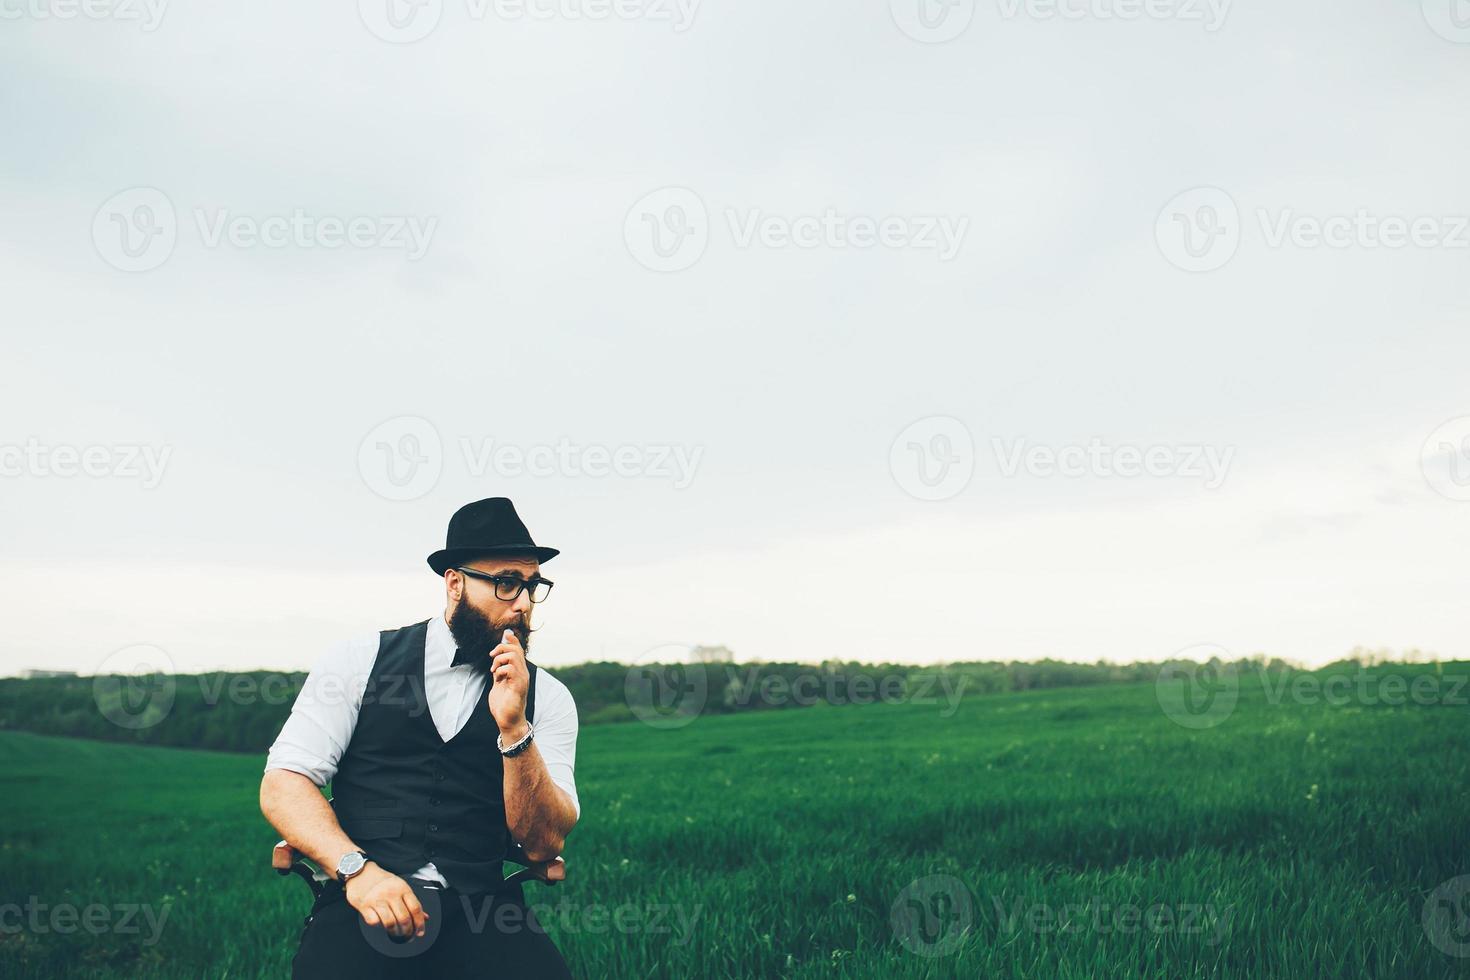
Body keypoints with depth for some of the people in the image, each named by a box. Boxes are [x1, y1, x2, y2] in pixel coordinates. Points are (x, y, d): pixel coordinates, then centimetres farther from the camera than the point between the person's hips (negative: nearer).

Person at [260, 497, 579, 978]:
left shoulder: (547, 697, 9)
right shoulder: (360, 661, 7)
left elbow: (542, 845, 1)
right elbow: (282, 786, 1)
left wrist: (513, 727, -12)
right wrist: (357, 869, -15)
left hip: (484, 908, 1)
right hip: (363, 901, 0)